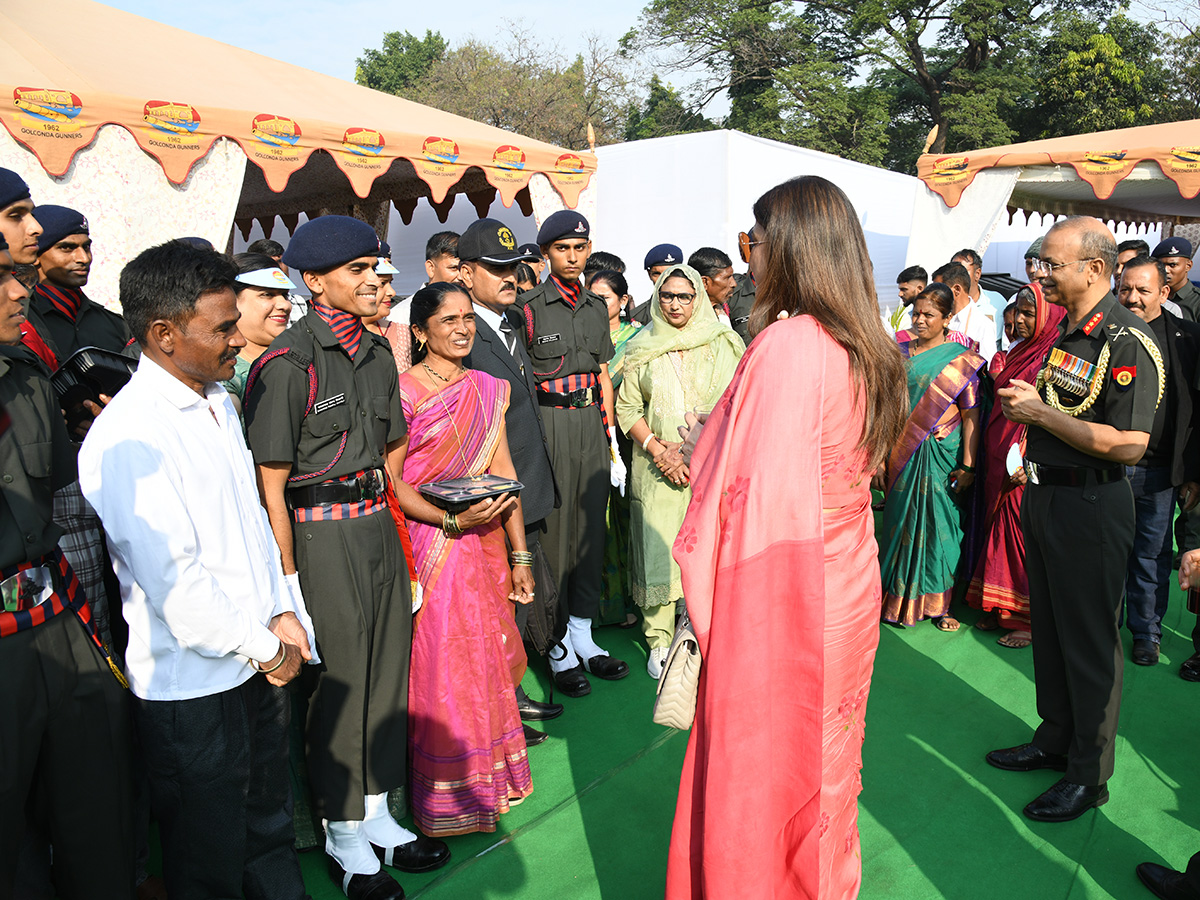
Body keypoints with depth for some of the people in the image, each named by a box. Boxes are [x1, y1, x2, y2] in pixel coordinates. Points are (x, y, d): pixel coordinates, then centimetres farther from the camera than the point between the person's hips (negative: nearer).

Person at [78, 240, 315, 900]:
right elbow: (173, 584, -24)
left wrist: (284, 612, 4)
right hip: (192, 688, -8)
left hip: (259, 664, 8)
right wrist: (264, 647, -12)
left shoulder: (218, 403, 6)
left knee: (270, 827, 25)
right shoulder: (125, 440, -23)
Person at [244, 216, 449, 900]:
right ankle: (345, 839, 26)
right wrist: (290, 582, -15)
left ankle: (378, 815, 34)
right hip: (321, 534, -7)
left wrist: (396, 534, 13)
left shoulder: (377, 351, 8)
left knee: (388, 667, 15)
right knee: (339, 680, 5)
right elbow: (270, 487, -14)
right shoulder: (287, 364, -15)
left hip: (379, 524, 7)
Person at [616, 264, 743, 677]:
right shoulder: (641, 349, 8)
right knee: (658, 546, 0)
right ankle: (660, 639, 10)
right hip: (656, 468, 1)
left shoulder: (720, 345, 5)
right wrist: (658, 449, -10)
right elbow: (627, 407, 5)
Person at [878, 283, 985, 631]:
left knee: (940, 526, 3)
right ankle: (901, 600, 19)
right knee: (903, 522, 7)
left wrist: (968, 465, -13)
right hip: (903, 456, 3)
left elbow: (971, 414, -7)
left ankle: (938, 604, 15)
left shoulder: (962, 359, -2)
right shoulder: (899, 355, 7)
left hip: (942, 457, -2)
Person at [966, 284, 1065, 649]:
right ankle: (1001, 607, 25)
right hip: (1000, 463, 8)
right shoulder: (1018, 352, 13)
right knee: (1000, 530, 13)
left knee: (1026, 534, -1)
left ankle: (1032, 619, 11)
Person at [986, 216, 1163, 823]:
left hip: (1091, 505, -9)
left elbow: (1128, 445, -26)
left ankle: (1089, 775, 19)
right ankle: (1054, 740, 35)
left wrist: (1040, 412, -20)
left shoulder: (1128, 342, -18)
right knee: (1049, 628, 18)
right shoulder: (1066, 331, 10)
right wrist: (1026, 402, 7)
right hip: (1044, 494, 9)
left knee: (1089, 641, 4)